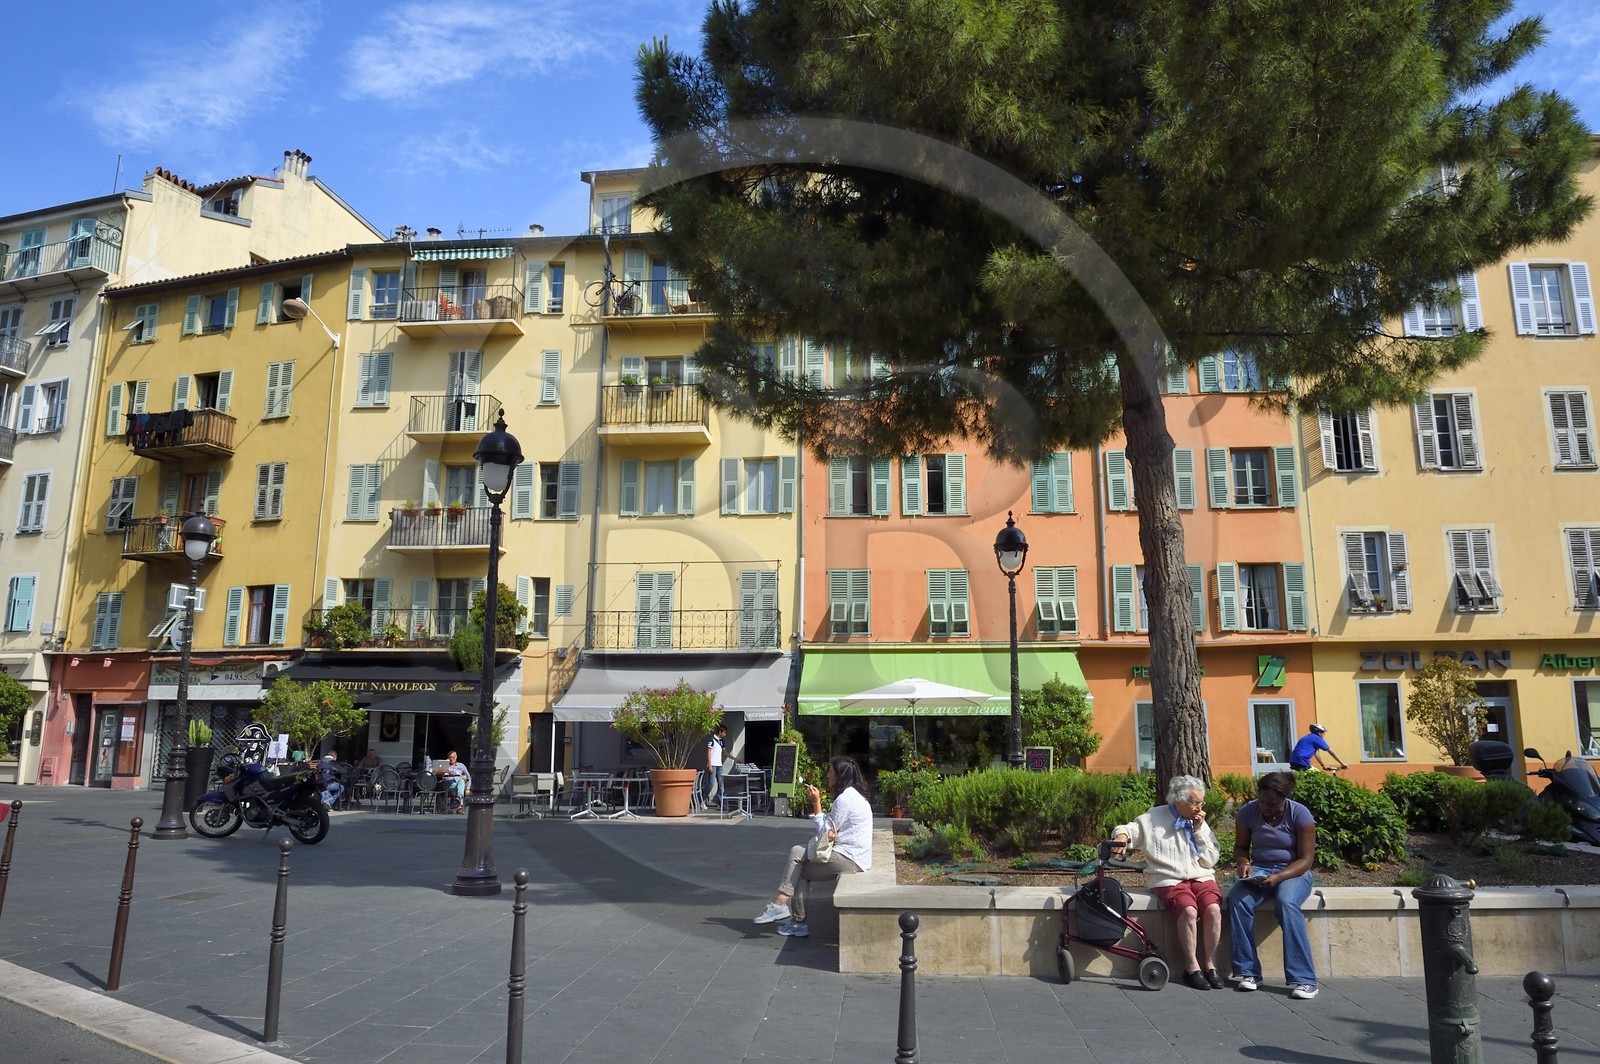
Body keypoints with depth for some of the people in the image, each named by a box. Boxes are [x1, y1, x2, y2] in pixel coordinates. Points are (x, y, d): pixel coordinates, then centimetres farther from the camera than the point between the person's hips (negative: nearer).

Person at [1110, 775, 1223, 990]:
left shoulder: (1200, 822, 13)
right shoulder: (1155, 818, 3)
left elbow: (1210, 860, 9)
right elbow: (1130, 829, 2)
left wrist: (1199, 830, -1)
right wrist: (1122, 836, -22)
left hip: (1200, 877, 3)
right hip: (1169, 879, -3)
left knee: (1213, 909, -28)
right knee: (1188, 910, -32)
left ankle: (1210, 965, -13)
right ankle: (1192, 968, -17)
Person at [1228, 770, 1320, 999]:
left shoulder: (1300, 815, -12)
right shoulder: (1247, 812, -3)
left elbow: (1306, 859, -11)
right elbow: (1241, 846, 10)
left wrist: (1278, 877, -27)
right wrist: (1244, 863, -15)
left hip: (1293, 872, -3)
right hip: (1259, 870, 3)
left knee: (1286, 902, -37)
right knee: (1237, 899, -30)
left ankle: (1303, 979, -32)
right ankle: (1248, 972, -21)